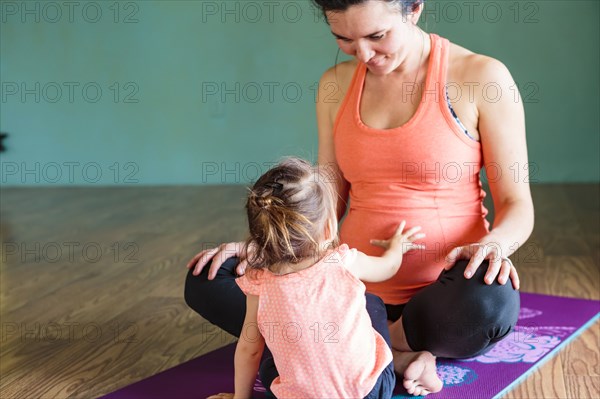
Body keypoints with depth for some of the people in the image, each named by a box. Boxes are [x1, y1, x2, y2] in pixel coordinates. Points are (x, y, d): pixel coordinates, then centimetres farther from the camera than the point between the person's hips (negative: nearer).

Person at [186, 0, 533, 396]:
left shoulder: (483, 77, -7)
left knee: (490, 303, -39)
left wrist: (493, 244, -27)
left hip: (442, 296, -4)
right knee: (207, 278, -10)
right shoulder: (336, 84, 6)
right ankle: (397, 354, -16)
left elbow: (517, 205, -5)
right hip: (358, 291, 5)